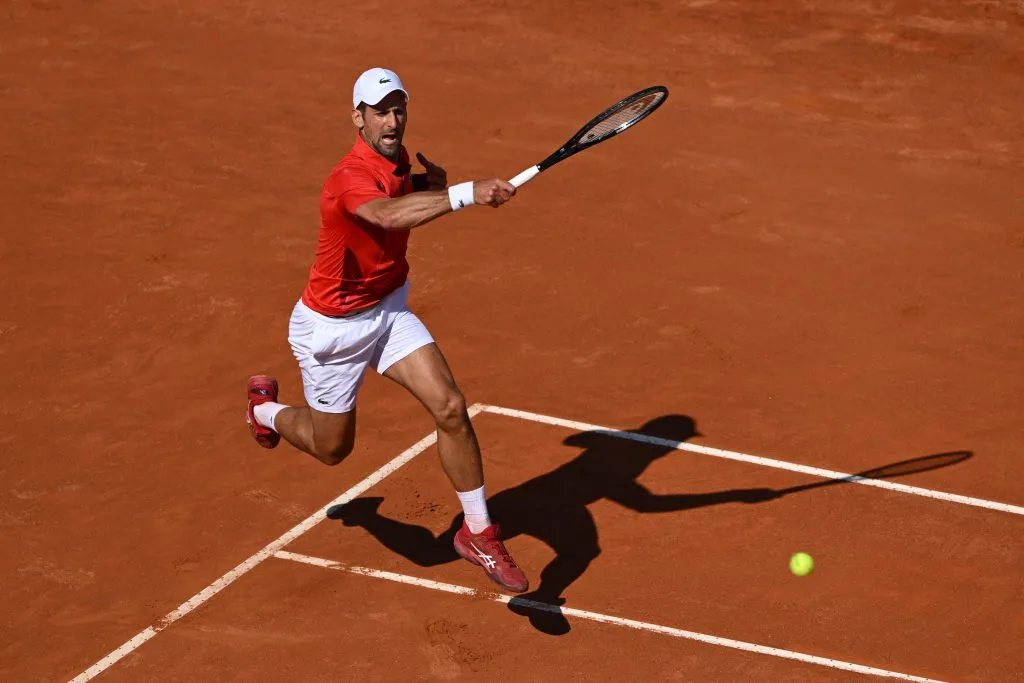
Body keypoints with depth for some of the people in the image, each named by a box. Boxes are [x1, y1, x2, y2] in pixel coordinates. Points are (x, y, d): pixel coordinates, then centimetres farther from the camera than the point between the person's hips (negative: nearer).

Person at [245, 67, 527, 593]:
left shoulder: (397, 161, -5)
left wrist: (432, 182, -4)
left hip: (389, 309, 6)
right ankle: (266, 407, 47)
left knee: (449, 407, -10)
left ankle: (478, 532, 4)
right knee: (333, 448, 14)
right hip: (333, 327, -6)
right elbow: (391, 215, -55)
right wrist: (466, 194, -66)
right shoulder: (351, 179, -32)